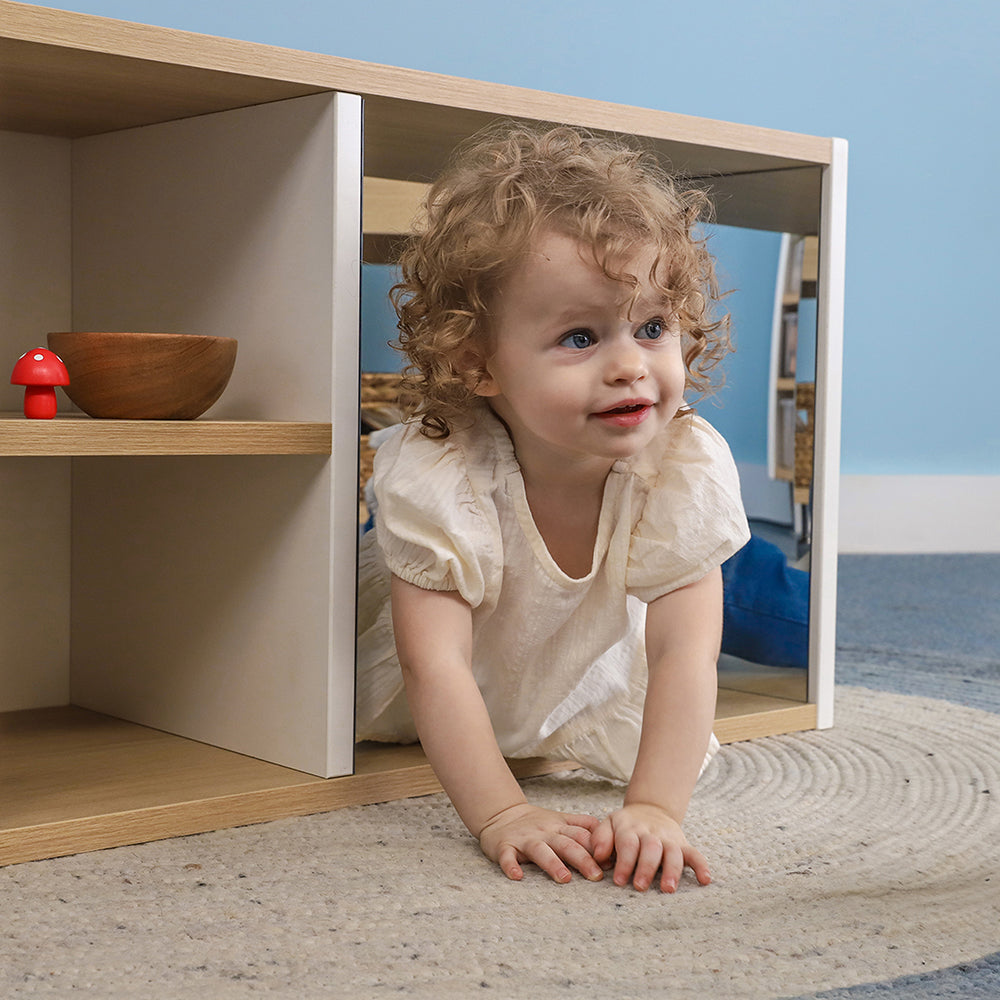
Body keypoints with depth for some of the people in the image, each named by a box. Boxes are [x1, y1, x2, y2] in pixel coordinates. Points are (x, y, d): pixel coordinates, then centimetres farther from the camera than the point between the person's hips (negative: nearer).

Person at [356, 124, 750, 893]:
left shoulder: (689, 468, -33)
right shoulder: (434, 477, -39)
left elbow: (684, 655, -35)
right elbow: (435, 666, -39)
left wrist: (655, 809, -46)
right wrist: (500, 814, -47)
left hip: (588, 670, 2)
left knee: (682, 746, -7)